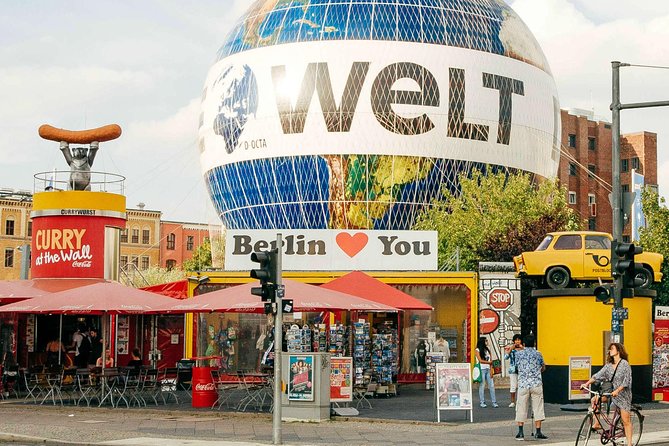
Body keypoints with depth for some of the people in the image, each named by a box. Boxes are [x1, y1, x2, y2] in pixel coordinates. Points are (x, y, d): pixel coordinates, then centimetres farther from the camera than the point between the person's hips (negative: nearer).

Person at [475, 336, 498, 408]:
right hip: (481, 369, -5)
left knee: (491, 386, -1)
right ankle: (482, 402, 2)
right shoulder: (478, 350, 1)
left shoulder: (487, 350, 15)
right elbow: (480, 360, -8)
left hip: (488, 369, 5)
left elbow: (491, 361, 9)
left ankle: (494, 402, 0)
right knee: (482, 386, -3)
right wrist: (489, 362, -1)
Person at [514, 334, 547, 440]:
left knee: (521, 409, 5)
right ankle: (538, 432, 1)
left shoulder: (519, 354, 3)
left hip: (523, 384, 0)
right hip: (536, 384, 0)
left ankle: (520, 432, 1)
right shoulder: (538, 354, 5)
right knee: (537, 408, 4)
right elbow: (543, 368, 20)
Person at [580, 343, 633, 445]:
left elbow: (626, 381, -19)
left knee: (626, 421, -6)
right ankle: (596, 424, -3)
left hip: (622, 394, -6)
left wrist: (617, 390, -31)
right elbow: (599, 375, 4)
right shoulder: (609, 365, 7)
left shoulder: (625, 364, -13)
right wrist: (587, 383, -6)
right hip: (611, 392, 6)